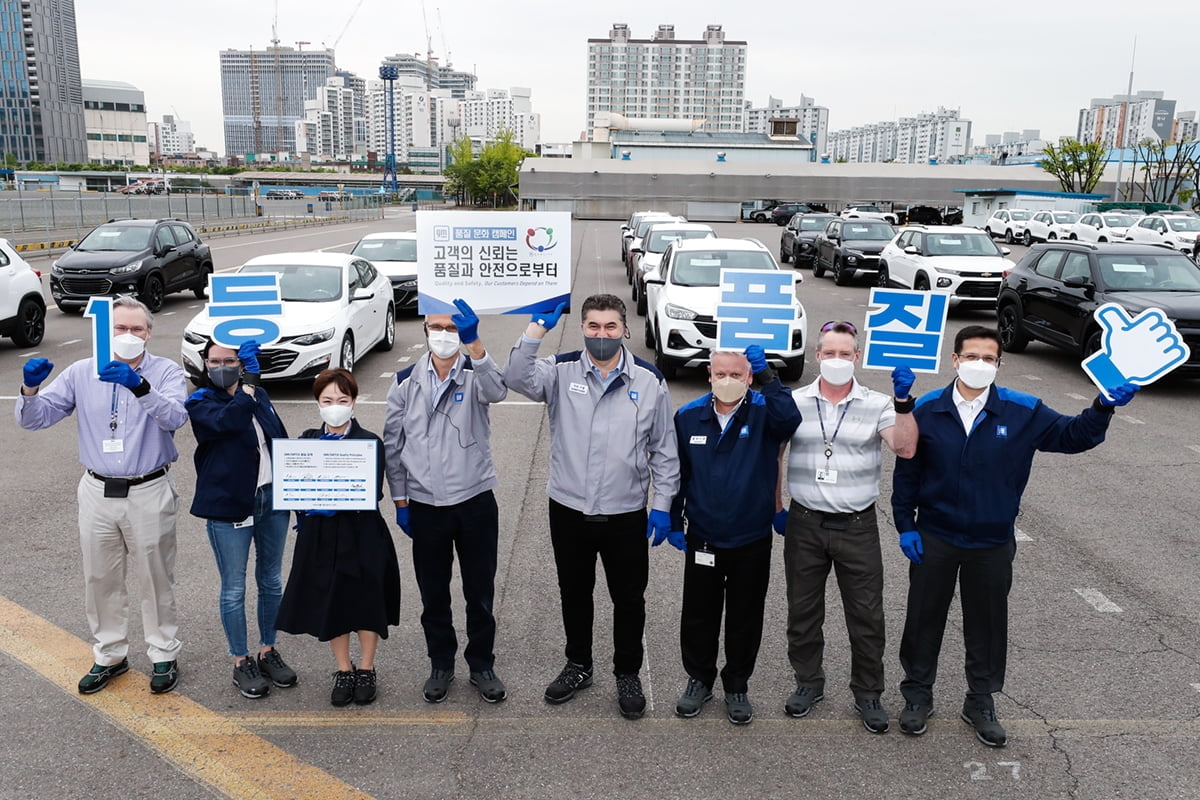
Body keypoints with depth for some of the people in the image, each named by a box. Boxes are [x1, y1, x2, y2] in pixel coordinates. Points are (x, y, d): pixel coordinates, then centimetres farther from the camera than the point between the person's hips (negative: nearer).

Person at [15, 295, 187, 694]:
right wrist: (31, 388, -20)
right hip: (98, 493, 3)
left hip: (149, 493, -3)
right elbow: (34, 419, 1)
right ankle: (109, 655, 32)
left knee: (156, 578, 8)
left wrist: (140, 387, -42)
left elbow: (175, 416, -26)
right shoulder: (81, 372, 3)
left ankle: (164, 655, 24)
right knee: (100, 579, 14)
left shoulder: (166, 371, -6)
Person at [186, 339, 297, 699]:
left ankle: (267, 651, 30)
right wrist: (249, 380, -28)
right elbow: (227, 420, -28)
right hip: (229, 506, -5)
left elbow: (282, 441, 14)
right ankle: (241, 662, 20)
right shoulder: (200, 403, -6)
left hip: (272, 498, 5)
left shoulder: (259, 395, 9)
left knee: (271, 581, 15)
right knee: (234, 588, 5)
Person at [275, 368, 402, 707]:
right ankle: (343, 671, 30)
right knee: (330, 602, 11)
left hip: (362, 535, -3)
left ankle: (366, 670, 27)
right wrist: (309, 504, -19)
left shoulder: (369, 442, -6)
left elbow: (373, 494, -13)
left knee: (366, 601, 8)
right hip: (321, 535, 3)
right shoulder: (307, 440, 3)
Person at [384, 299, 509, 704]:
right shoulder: (406, 381, 1)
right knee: (433, 595, 14)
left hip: (475, 500, -2)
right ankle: (441, 665, 31)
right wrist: (400, 500, 2)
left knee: (480, 594, 10)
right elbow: (393, 444, 5)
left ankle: (482, 666, 27)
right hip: (424, 504, 2)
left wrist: (474, 343, -46)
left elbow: (497, 391, -31)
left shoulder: (475, 374, -5)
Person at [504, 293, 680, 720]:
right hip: (569, 509, 1)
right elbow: (517, 378, -24)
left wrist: (662, 504, -2)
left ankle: (628, 674, 33)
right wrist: (538, 327, -27)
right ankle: (578, 665, 39)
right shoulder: (561, 371, -4)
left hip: (626, 514, -1)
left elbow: (664, 449, 1)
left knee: (629, 599, 12)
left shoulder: (649, 380, -3)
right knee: (574, 593, 18)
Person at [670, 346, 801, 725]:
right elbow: (677, 473, 5)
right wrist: (673, 521, 8)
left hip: (752, 541, -1)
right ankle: (699, 679, 35)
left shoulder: (765, 412, -9)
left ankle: (737, 686, 33)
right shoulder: (688, 416, -4)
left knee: (745, 619, 13)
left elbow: (789, 419, -34)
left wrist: (767, 375, -37)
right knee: (698, 616, 14)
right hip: (702, 540, 1)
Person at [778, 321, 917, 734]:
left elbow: (905, 447, -16)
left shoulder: (877, 404, -2)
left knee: (867, 615, 7)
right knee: (803, 610, 13)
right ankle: (808, 682, 32)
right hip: (805, 524, 1)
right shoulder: (794, 402, 0)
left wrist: (903, 401, -25)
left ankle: (868, 694, 24)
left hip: (857, 526, -1)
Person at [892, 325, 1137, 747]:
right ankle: (917, 694, 30)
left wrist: (1103, 408, -20)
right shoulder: (927, 410, -8)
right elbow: (906, 471, -2)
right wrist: (905, 525, -4)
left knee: (988, 625, 13)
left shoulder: (1023, 411, -6)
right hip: (934, 538, -1)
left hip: (992, 542, 1)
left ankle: (981, 701, 32)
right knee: (924, 617, 11)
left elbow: (1072, 435, 0)